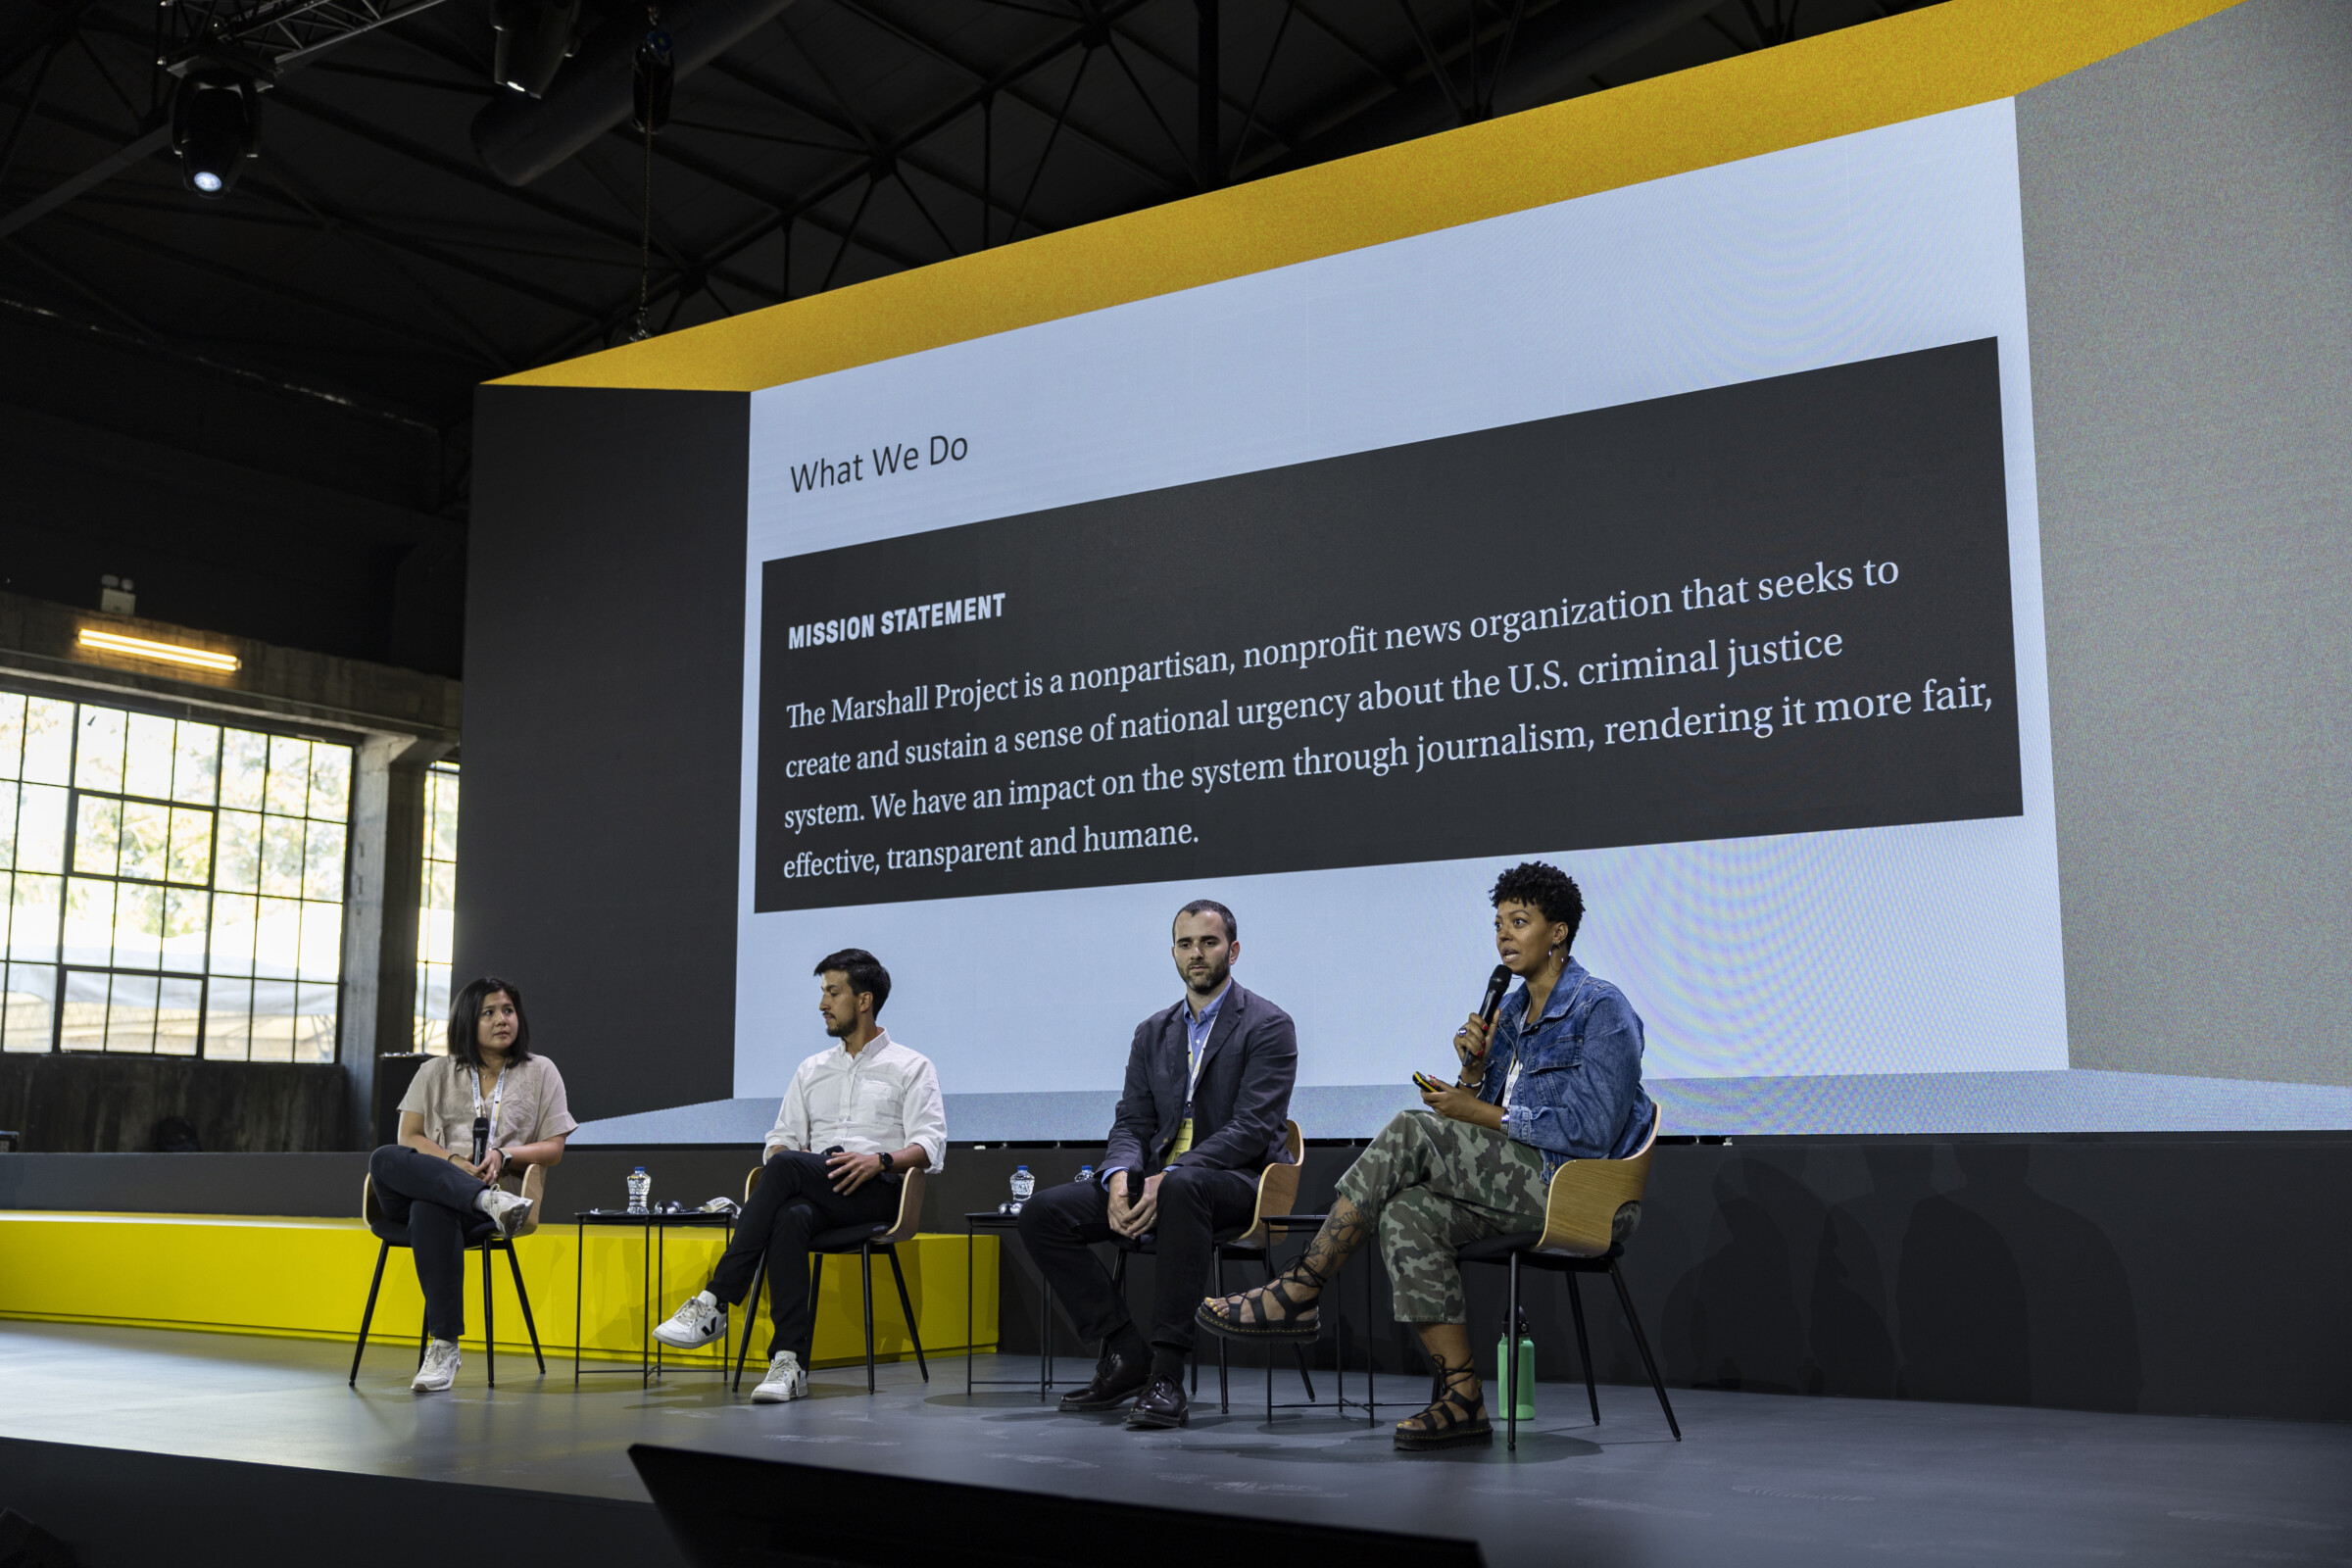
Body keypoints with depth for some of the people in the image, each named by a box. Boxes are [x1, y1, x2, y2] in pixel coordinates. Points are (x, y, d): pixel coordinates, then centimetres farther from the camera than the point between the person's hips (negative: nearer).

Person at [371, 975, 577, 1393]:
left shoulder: (540, 1072, 15)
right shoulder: (437, 1072, 19)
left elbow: (553, 1150, 10)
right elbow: (409, 1137, 8)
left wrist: (504, 1155, -10)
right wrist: (454, 1163, -10)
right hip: (426, 1182, 2)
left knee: (430, 1212, -40)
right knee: (385, 1159, -34)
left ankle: (444, 1345, -40)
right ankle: (491, 1201, -48)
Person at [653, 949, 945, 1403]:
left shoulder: (912, 1067, 11)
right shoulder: (812, 1070, 27)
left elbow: (929, 1146, -2)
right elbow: (779, 1141, 22)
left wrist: (881, 1160, -21)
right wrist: (785, 1155, -3)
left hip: (876, 1193, -4)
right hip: (814, 1194, 4)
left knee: (785, 1167, -33)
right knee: (790, 1216, -36)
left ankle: (714, 1304, -32)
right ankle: (790, 1362, -42)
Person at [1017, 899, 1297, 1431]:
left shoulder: (1268, 1026, -3)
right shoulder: (1153, 1032, 17)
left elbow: (1252, 1129, -14)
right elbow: (1131, 1123, 12)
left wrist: (1166, 1178, -24)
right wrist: (1120, 1178, -13)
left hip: (1237, 1181, -6)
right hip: (1157, 1180, 6)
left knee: (1182, 1187, -42)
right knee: (1041, 1213, -12)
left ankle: (1166, 1375, -38)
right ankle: (1125, 1353, -6)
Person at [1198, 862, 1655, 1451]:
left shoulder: (1601, 1009, -5)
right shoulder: (1511, 1011, 19)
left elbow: (1591, 1130, -15)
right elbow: (1482, 1106, 18)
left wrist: (1483, 1115, -12)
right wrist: (1474, 1068, -3)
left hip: (1572, 1188, -8)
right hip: (1515, 1183, 8)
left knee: (1412, 1133, -24)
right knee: (1407, 1214, -23)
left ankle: (1297, 1293, -20)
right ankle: (1462, 1401, -22)